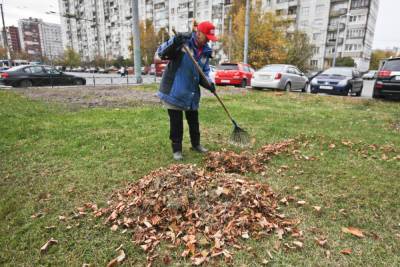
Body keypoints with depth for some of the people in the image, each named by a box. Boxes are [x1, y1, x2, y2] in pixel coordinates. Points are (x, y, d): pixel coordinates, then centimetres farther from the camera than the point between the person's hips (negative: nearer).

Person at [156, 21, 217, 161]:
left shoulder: (206, 51, 7)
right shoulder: (182, 41, -11)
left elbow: (204, 72, 11)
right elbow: (161, 53, -18)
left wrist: (208, 83, -9)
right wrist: (174, 42, -35)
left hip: (192, 92, 6)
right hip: (174, 91, -5)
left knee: (194, 120, 16)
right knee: (176, 122, 2)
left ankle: (196, 144, 35)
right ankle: (176, 149, 17)